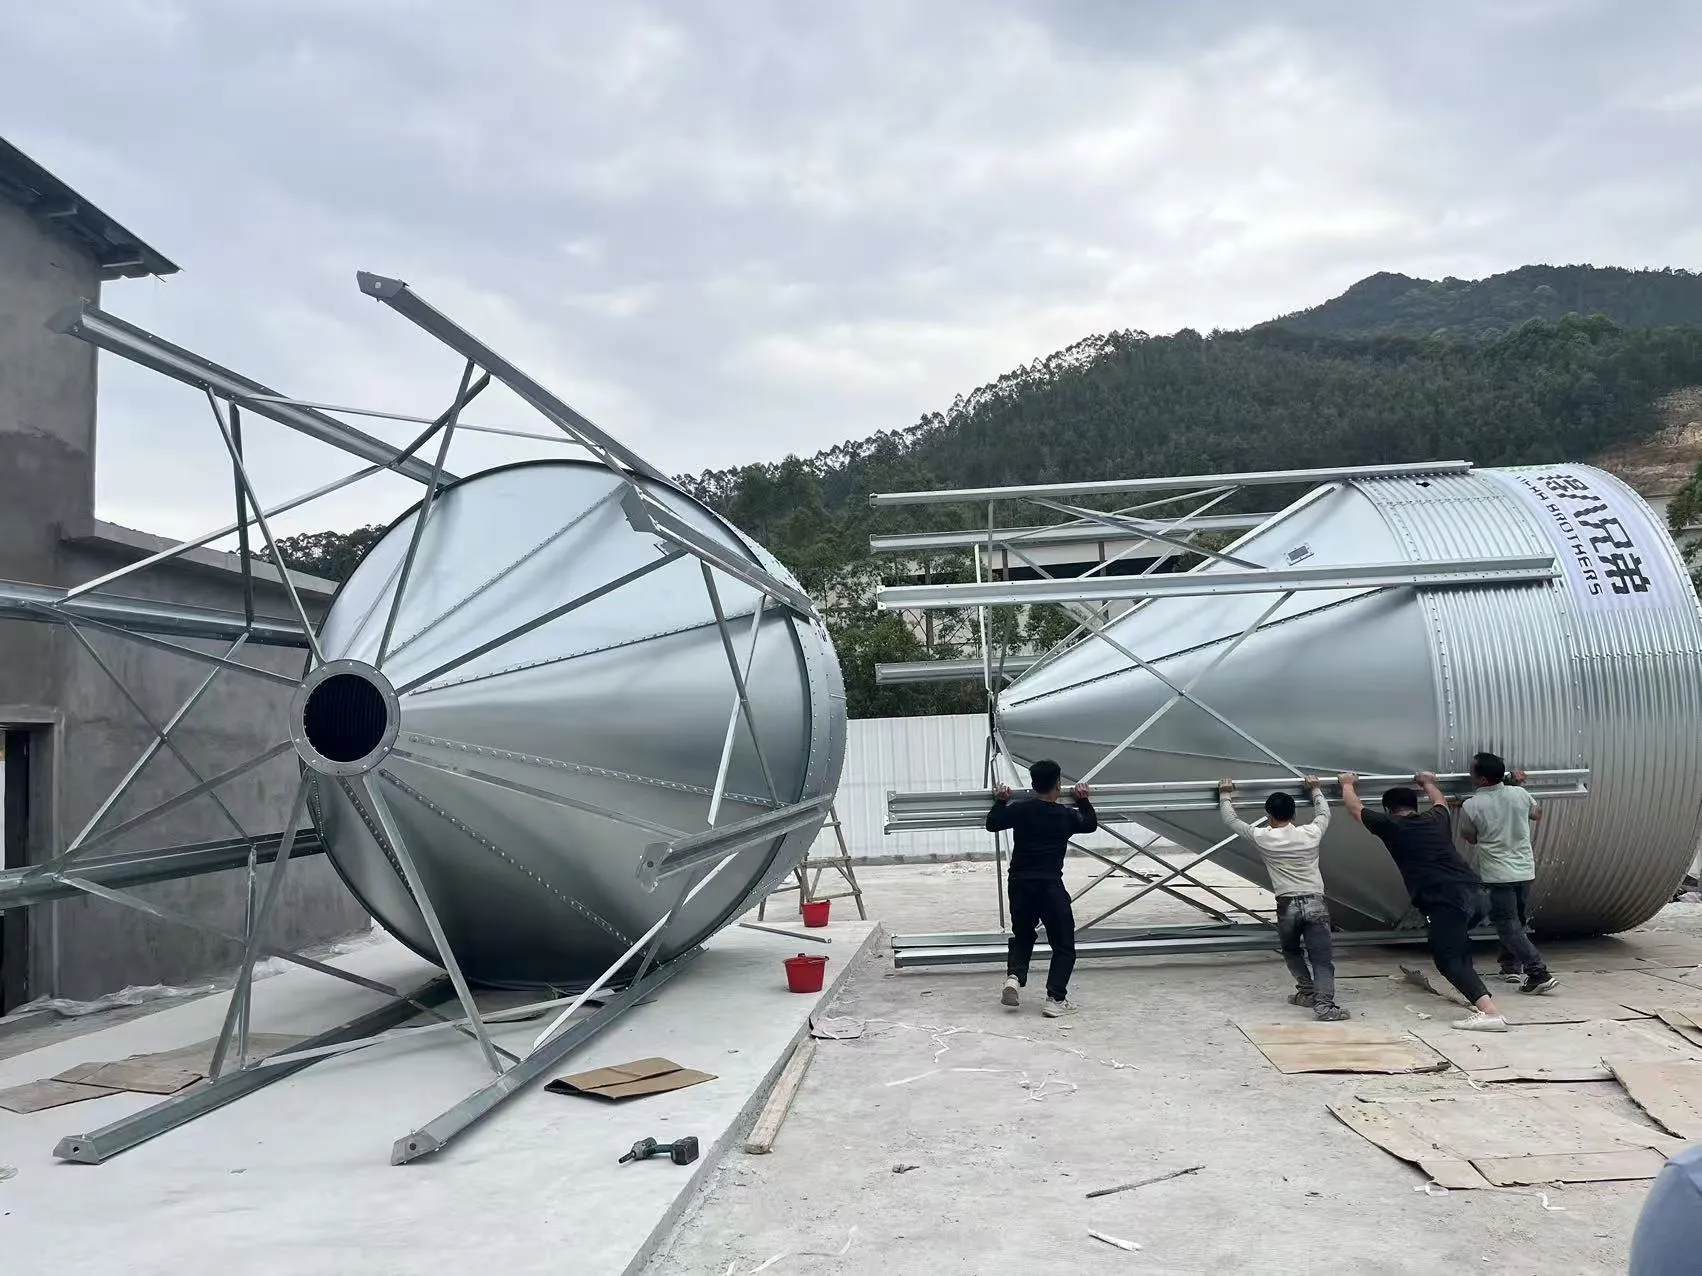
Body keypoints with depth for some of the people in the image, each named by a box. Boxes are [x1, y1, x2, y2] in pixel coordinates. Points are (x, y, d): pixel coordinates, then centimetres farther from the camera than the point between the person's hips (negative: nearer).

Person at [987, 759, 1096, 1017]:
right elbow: (1091, 824, 21)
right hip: (1050, 887, -3)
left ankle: (1014, 976, 0)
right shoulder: (1066, 815, 1)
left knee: (1022, 937, 24)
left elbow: (992, 824, 14)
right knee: (1063, 945, 10)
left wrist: (1000, 802, 27)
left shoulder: (1019, 810, 1)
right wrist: (1083, 801, 34)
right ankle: (1055, 1000, 1)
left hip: (1019, 885, 3)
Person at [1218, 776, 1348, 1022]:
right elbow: (1324, 813, 29)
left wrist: (1224, 794, 27)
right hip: (1316, 904, 1)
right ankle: (1324, 1004, -19)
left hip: (1288, 906, -1)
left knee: (1291, 950, 27)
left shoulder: (1263, 838, 0)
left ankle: (1307, 991, 23)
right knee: (1322, 959, -3)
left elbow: (1231, 820, 13)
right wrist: (1315, 789, 44)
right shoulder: (1311, 834, 6)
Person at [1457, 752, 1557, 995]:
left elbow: (1471, 839, 5)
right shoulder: (1519, 794, -1)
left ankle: (1538, 972, -14)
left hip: (1497, 874, -5)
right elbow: (1537, 814, 23)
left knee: (1508, 926, -4)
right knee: (1516, 921, 20)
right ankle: (1511, 967, 26)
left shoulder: (1471, 806, -13)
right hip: (1525, 870, 6)